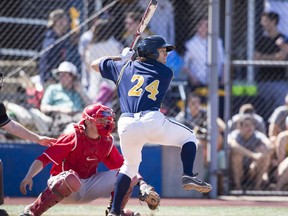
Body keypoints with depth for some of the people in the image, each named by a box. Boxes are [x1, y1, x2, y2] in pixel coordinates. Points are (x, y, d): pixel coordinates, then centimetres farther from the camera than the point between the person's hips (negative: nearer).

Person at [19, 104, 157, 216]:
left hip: (88, 189, 6)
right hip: (61, 184, -6)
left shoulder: (107, 142, 2)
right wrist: (29, 177, -36)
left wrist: (141, 181, -9)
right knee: (72, 180, -44)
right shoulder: (73, 138, -16)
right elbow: (44, 159, -21)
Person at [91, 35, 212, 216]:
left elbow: (95, 64, 34)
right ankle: (188, 176, -3)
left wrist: (122, 57, 44)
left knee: (130, 164, 25)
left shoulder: (124, 67, 22)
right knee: (189, 137, 19)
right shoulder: (166, 72, 16)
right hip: (152, 120, -3)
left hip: (126, 125, 3)